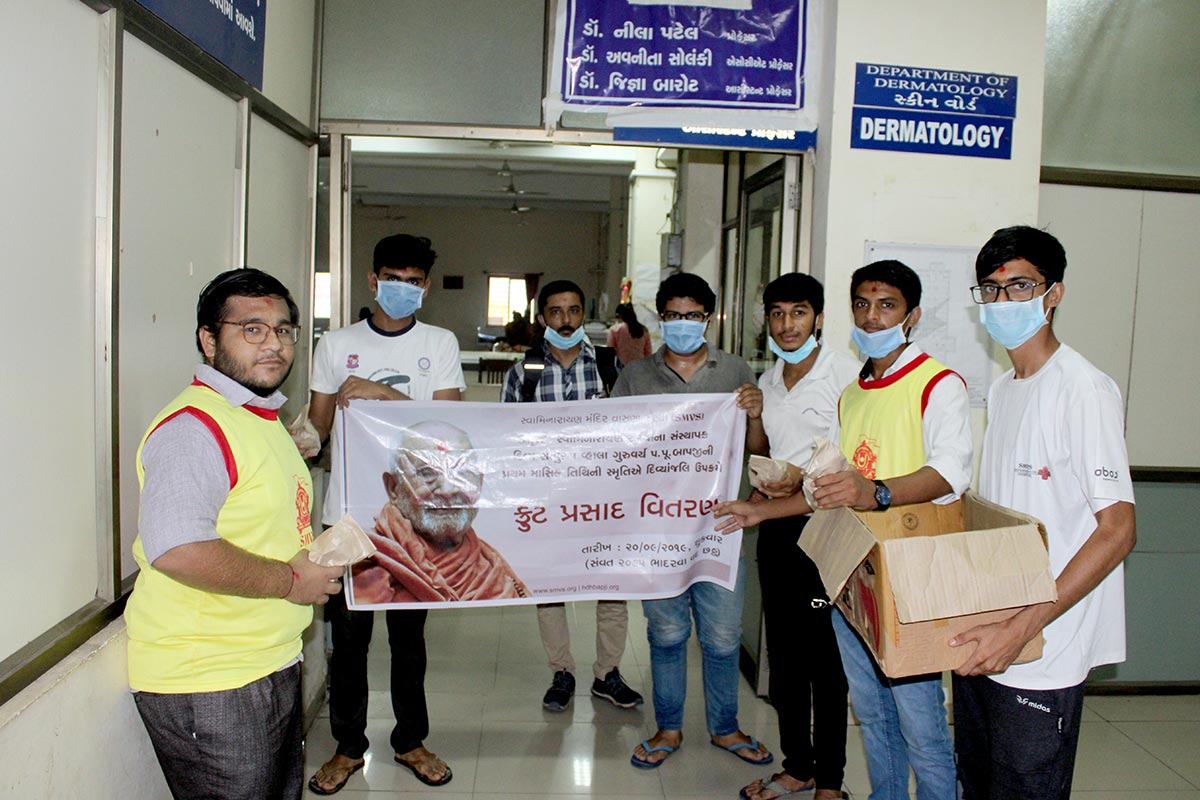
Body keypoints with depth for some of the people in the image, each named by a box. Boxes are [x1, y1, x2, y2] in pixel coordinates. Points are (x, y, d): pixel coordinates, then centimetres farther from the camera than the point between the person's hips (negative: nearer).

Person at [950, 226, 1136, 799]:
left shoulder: (1084, 391, -15)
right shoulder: (1001, 391, 11)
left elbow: (1118, 530, -20)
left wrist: (1022, 627, -25)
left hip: (1042, 660, -8)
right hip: (980, 638, 8)